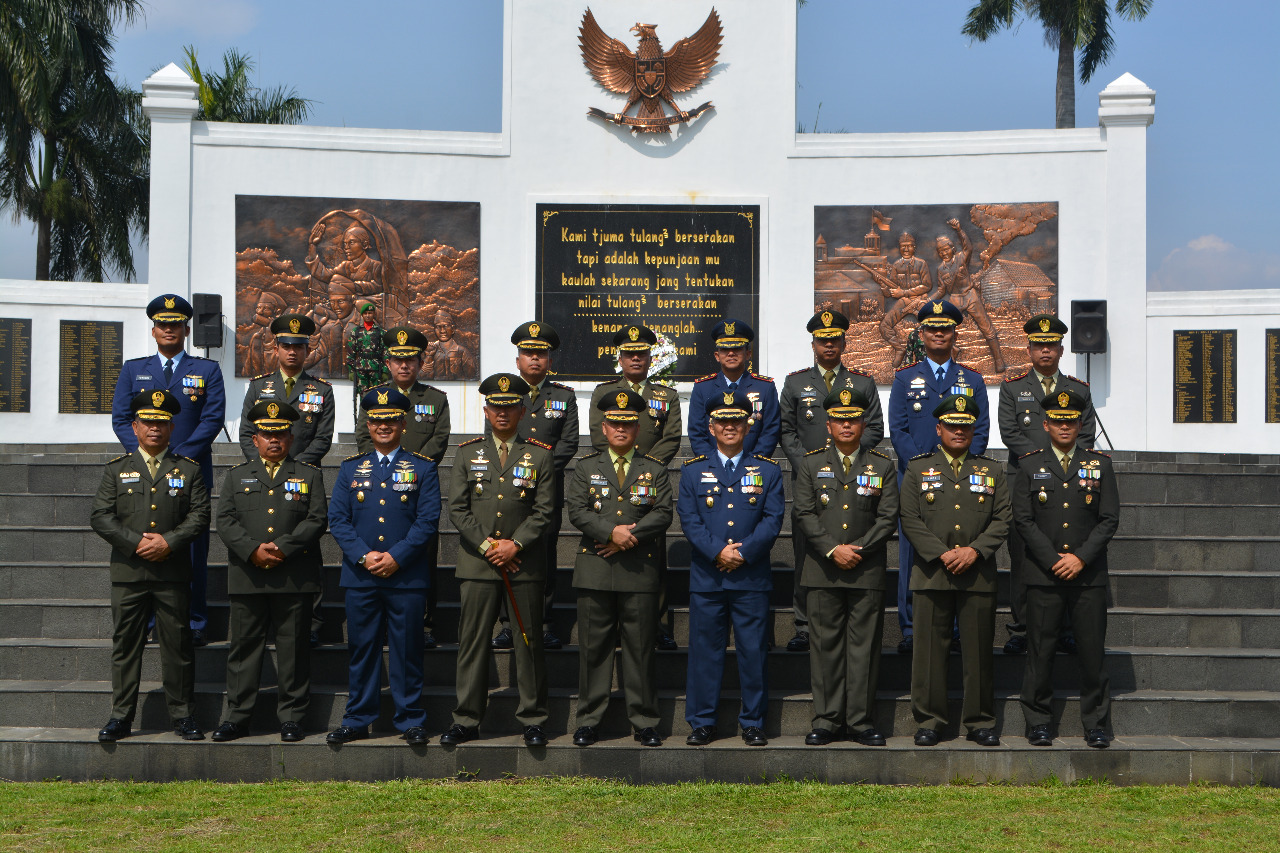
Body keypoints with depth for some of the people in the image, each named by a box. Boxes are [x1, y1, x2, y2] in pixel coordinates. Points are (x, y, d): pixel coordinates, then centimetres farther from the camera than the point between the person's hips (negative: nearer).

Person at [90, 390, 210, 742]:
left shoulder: (189, 470, 9)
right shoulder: (117, 469, 9)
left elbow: (200, 515, 1)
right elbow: (100, 517, 1)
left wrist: (169, 541, -13)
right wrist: (136, 542, -11)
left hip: (173, 575, 0)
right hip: (128, 572, 0)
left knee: (178, 646, 2)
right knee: (125, 645, 3)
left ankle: (182, 716, 10)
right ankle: (120, 717, 10)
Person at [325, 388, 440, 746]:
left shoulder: (423, 468, 5)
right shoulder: (351, 468, 11)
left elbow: (428, 521, -2)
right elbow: (337, 519, 5)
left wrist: (396, 557, -12)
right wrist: (363, 556, -9)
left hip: (407, 577, -2)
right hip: (360, 577, 2)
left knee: (407, 650, 2)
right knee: (361, 649, 7)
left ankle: (411, 721, 12)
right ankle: (358, 720, 17)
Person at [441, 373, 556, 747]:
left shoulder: (540, 455, 6)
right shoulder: (467, 453, 8)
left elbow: (544, 509, 0)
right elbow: (457, 508, 2)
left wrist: (515, 544, -11)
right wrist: (487, 546, -7)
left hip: (525, 563, 0)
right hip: (477, 562, 1)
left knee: (529, 643, 2)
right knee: (472, 642, 2)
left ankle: (533, 721, 11)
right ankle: (466, 721, 10)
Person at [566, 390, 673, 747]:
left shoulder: (655, 470, 10)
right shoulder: (587, 467, 11)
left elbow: (663, 514, 0)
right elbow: (576, 510, -1)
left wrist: (631, 536, -13)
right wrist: (611, 532, -14)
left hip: (640, 569, 0)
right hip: (595, 570, 0)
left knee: (641, 647, 2)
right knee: (593, 647, 3)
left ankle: (644, 723, 9)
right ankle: (588, 721, 11)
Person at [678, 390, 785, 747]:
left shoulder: (767, 470, 8)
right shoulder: (692, 471, 9)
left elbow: (773, 519, -1)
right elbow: (689, 520, 0)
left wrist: (743, 552, -13)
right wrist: (717, 552, -13)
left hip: (753, 577, 0)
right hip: (706, 578, 0)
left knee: (753, 651, 2)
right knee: (705, 650, 3)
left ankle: (752, 723, 13)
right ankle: (702, 722, 13)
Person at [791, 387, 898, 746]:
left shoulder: (883, 466, 7)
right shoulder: (810, 463, 7)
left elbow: (888, 518, 1)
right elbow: (803, 515, 0)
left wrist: (859, 550, -10)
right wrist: (832, 550, -11)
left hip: (868, 571, 0)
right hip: (823, 570, 0)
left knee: (864, 646, 1)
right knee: (825, 645, 2)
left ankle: (861, 721, 8)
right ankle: (827, 721, 9)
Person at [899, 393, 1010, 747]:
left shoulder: (991, 471, 13)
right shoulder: (917, 469, 9)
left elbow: (1002, 520, 5)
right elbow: (910, 520, 0)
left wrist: (975, 550, -10)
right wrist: (941, 553, -11)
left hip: (979, 574, 1)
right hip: (932, 574, -1)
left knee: (978, 650, 3)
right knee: (930, 648, 0)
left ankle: (980, 722, 12)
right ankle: (929, 721, 9)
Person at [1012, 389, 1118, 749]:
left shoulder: (1100, 464, 9)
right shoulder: (1029, 466, 7)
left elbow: (1110, 519, 3)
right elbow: (1023, 520, 0)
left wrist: (1081, 557, -9)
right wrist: (1053, 560, -9)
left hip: (1089, 575, 1)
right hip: (1043, 576, 0)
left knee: (1093, 651, 1)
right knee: (1040, 652, 1)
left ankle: (1097, 725, 11)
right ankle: (1038, 723, 10)